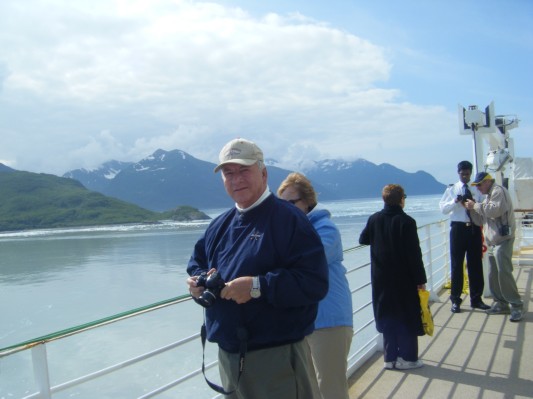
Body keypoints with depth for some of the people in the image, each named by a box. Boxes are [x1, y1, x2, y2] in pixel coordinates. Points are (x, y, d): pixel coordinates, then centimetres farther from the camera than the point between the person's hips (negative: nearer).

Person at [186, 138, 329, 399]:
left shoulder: (288, 219, -13)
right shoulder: (219, 225, 10)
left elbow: (314, 282, -21)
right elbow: (197, 263, 21)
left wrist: (258, 286, -26)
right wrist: (199, 282, -2)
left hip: (277, 357, -7)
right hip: (228, 355, 7)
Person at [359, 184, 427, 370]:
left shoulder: (374, 219, -1)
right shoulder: (406, 222, -14)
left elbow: (363, 240, 13)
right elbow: (414, 254, -15)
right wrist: (420, 279, -9)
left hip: (381, 279, 4)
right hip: (404, 279, -4)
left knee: (388, 317, 12)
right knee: (407, 317, 8)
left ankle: (390, 357, 17)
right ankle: (408, 358, 13)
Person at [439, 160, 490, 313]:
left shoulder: (477, 190, 8)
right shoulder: (451, 190, 4)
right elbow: (443, 208, -3)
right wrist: (455, 201, -19)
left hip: (474, 228, 2)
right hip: (458, 228, -2)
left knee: (476, 264, 8)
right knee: (457, 264, 3)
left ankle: (476, 299, 21)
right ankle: (455, 300, 12)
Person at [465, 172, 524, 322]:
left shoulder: (499, 191, -7)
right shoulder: (488, 196, 22)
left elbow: (495, 210, -23)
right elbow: (482, 218, 23)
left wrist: (475, 205, -12)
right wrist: (472, 209, 7)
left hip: (502, 240, -10)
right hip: (492, 242, 10)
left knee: (504, 273, -13)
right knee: (493, 275, 10)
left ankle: (516, 305, -6)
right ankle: (501, 303, 19)